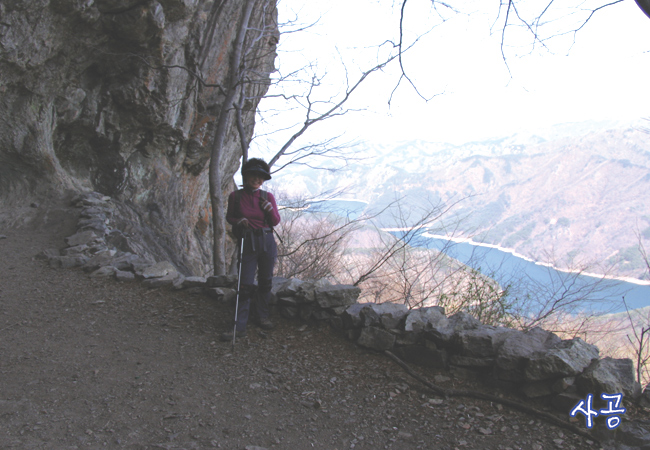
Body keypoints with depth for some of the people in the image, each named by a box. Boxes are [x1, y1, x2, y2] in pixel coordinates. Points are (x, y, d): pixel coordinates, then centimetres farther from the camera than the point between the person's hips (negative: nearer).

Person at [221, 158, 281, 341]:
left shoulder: (267, 196, 2)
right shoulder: (236, 196, -1)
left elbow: (276, 221, 1)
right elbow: (229, 216, 10)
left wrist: (269, 208, -17)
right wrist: (238, 221, -11)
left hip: (267, 243, 2)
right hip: (248, 243, -2)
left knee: (265, 282, 11)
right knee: (246, 285, -4)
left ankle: (263, 317, 27)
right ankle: (240, 327, 1)